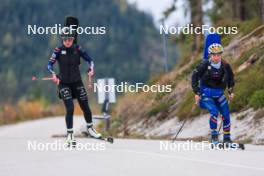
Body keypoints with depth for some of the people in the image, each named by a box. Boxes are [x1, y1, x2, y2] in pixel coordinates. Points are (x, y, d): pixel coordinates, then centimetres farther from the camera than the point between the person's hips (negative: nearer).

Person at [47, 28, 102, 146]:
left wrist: (91, 69, -19)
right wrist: (53, 74, -30)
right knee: (70, 108, -14)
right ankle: (69, 135, -4)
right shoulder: (59, 50, -8)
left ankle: (90, 129, 31)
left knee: (85, 107, 7)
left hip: (77, 82, 2)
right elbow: (50, 64, -12)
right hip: (64, 83, -2)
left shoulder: (77, 49, -3)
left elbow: (89, 60, 1)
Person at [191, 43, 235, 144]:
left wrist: (231, 91, 8)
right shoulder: (204, 65, -16)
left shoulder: (225, 66, -6)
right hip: (206, 93, -4)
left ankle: (227, 138, 13)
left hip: (219, 94, 4)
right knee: (214, 112, -24)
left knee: (226, 115, -3)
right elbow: (194, 77, -7)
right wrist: (196, 93, -11)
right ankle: (214, 137, -13)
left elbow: (230, 78, 13)